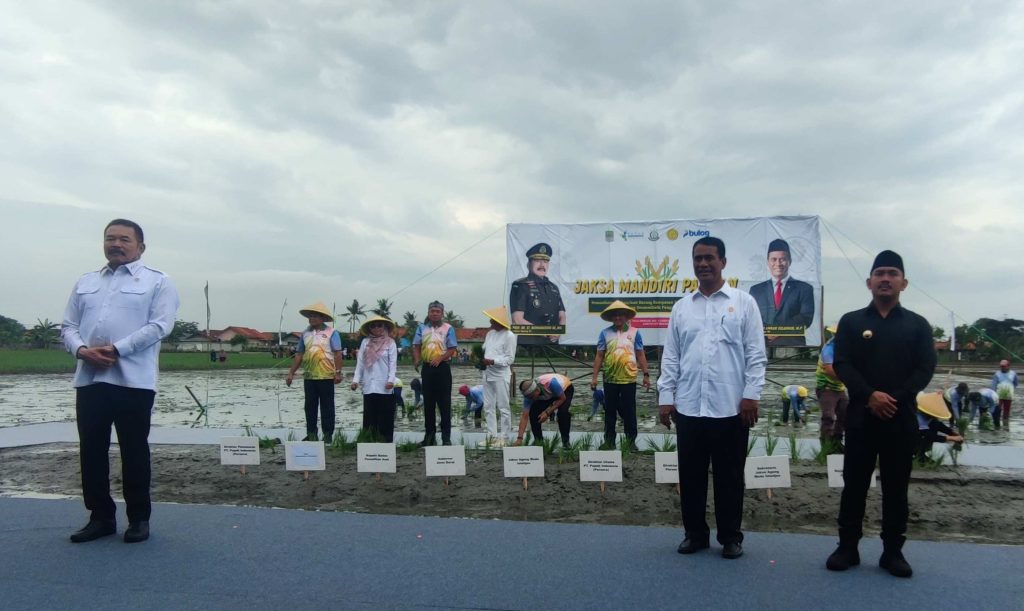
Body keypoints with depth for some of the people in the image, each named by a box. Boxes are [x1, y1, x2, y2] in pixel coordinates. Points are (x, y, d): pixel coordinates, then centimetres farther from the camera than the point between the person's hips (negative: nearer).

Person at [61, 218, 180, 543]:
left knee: (134, 452, 2)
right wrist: (81, 350, -9)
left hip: (133, 381, -5)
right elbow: (68, 326, 13)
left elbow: (159, 326, -10)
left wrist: (116, 350, -17)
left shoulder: (157, 281, 2)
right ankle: (101, 517, 21)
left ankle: (139, 518, 14)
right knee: (91, 450, 9)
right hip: (89, 379, 5)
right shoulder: (85, 282, 18)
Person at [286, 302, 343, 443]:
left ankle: (328, 435, 10)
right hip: (309, 376, 5)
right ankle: (311, 434, 18)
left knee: (327, 406, 3)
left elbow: (337, 354, -6)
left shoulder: (331, 333, -2)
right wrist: (291, 373, 11)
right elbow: (299, 355, 14)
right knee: (310, 406, 9)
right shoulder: (305, 333, 12)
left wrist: (338, 373, -14)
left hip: (326, 376, -5)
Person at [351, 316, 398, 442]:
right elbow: (360, 362, 8)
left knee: (385, 417, 1)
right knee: (369, 417, 5)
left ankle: (386, 443, 6)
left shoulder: (390, 342, 2)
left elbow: (393, 363, -3)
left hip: (385, 386, -3)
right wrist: (356, 380, 0)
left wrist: (391, 380, -14)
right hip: (369, 386, 3)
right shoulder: (365, 342, 9)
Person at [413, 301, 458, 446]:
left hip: (442, 368, -3)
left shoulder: (448, 328, 2)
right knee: (428, 403, 8)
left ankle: (446, 437, 2)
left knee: (444, 403, -2)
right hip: (427, 368, 3)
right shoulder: (422, 328, 11)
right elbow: (416, 346, 7)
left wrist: (440, 358, -18)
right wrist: (416, 360, -12)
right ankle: (429, 435, 16)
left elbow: (453, 349, -3)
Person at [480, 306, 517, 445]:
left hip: (501, 375, -8)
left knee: (503, 407, -1)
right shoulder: (490, 334, 12)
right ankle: (492, 435, 18)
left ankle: (503, 437, 5)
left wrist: (492, 361, -20)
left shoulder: (509, 336, -10)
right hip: (487, 374, 8)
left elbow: (510, 359, -12)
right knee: (488, 407, 10)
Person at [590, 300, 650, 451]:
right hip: (609, 379, 1)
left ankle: (631, 441, 16)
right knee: (610, 411, 9)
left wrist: (646, 374, 1)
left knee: (629, 411, 5)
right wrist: (594, 377, 0)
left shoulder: (634, 332, 3)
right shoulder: (605, 333, 3)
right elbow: (599, 356, 4)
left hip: (629, 379, -1)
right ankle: (609, 441, 19)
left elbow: (640, 355, 6)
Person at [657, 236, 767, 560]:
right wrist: (665, 396, 4)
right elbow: (670, 356, 9)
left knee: (729, 476, 8)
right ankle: (695, 534, 24)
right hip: (689, 407, 3)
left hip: (730, 407, -2)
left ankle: (730, 537, 22)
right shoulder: (681, 306, 10)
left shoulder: (743, 302, 2)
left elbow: (756, 354, -1)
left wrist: (751, 395, -8)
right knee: (690, 475, 10)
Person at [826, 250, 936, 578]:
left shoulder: (917, 325, 9)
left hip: (902, 417, 1)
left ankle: (893, 551, 17)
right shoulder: (851, 322, 7)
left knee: (896, 487, 7)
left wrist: (895, 399, -14)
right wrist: (870, 395, -17)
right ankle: (848, 547, 13)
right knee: (854, 483, 3)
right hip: (861, 415, 0)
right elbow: (841, 364, -3)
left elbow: (925, 369, -1)